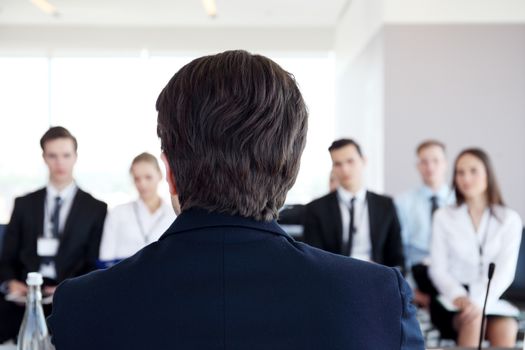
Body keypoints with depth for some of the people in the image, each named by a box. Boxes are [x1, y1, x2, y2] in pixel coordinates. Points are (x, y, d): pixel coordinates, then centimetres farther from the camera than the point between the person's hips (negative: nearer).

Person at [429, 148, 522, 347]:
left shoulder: (509, 219, 7)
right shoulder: (443, 217, 9)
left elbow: (505, 271, -2)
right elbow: (438, 269, 4)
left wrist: (479, 301, -21)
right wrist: (459, 297, -17)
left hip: (492, 300, 0)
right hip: (452, 301, 0)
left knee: (506, 329, -31)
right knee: (472, 321, -33)